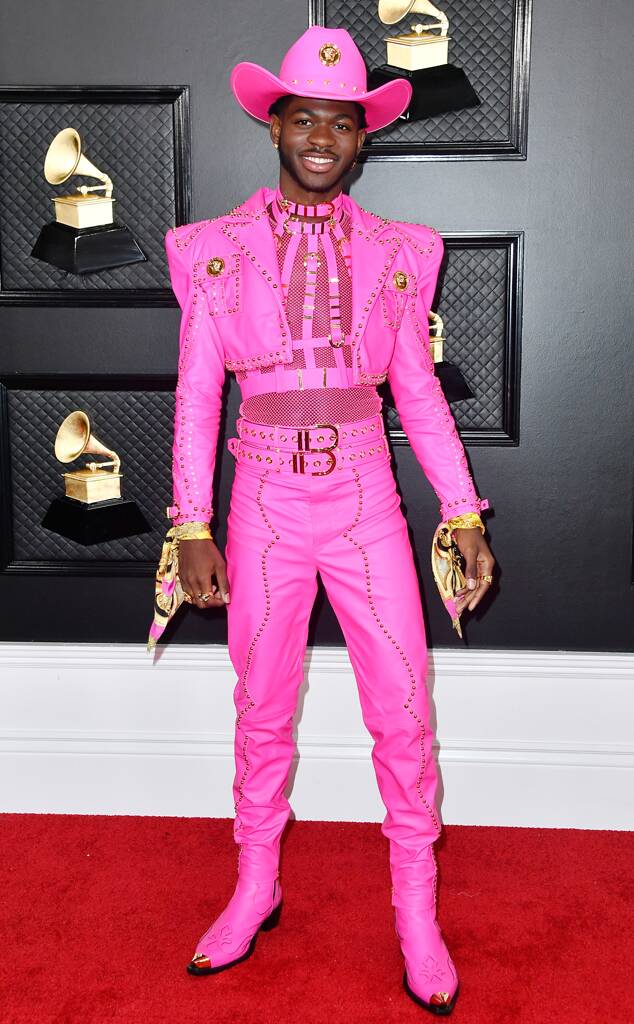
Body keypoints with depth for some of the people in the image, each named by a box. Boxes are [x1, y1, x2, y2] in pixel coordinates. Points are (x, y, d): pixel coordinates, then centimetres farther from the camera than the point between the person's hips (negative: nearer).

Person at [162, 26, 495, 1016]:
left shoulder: (396, 253, 5)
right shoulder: (219, 249, 2)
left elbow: (420, 391, 6)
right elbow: (196, 396, 0)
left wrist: (464, 516, 1)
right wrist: (193, 528, -5)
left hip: (365, 501, 1)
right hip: (266, 502, 0)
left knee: (403, 711, 2)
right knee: (263, 709, 11)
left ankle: (417, 911, 21)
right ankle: (256, 888, 31)